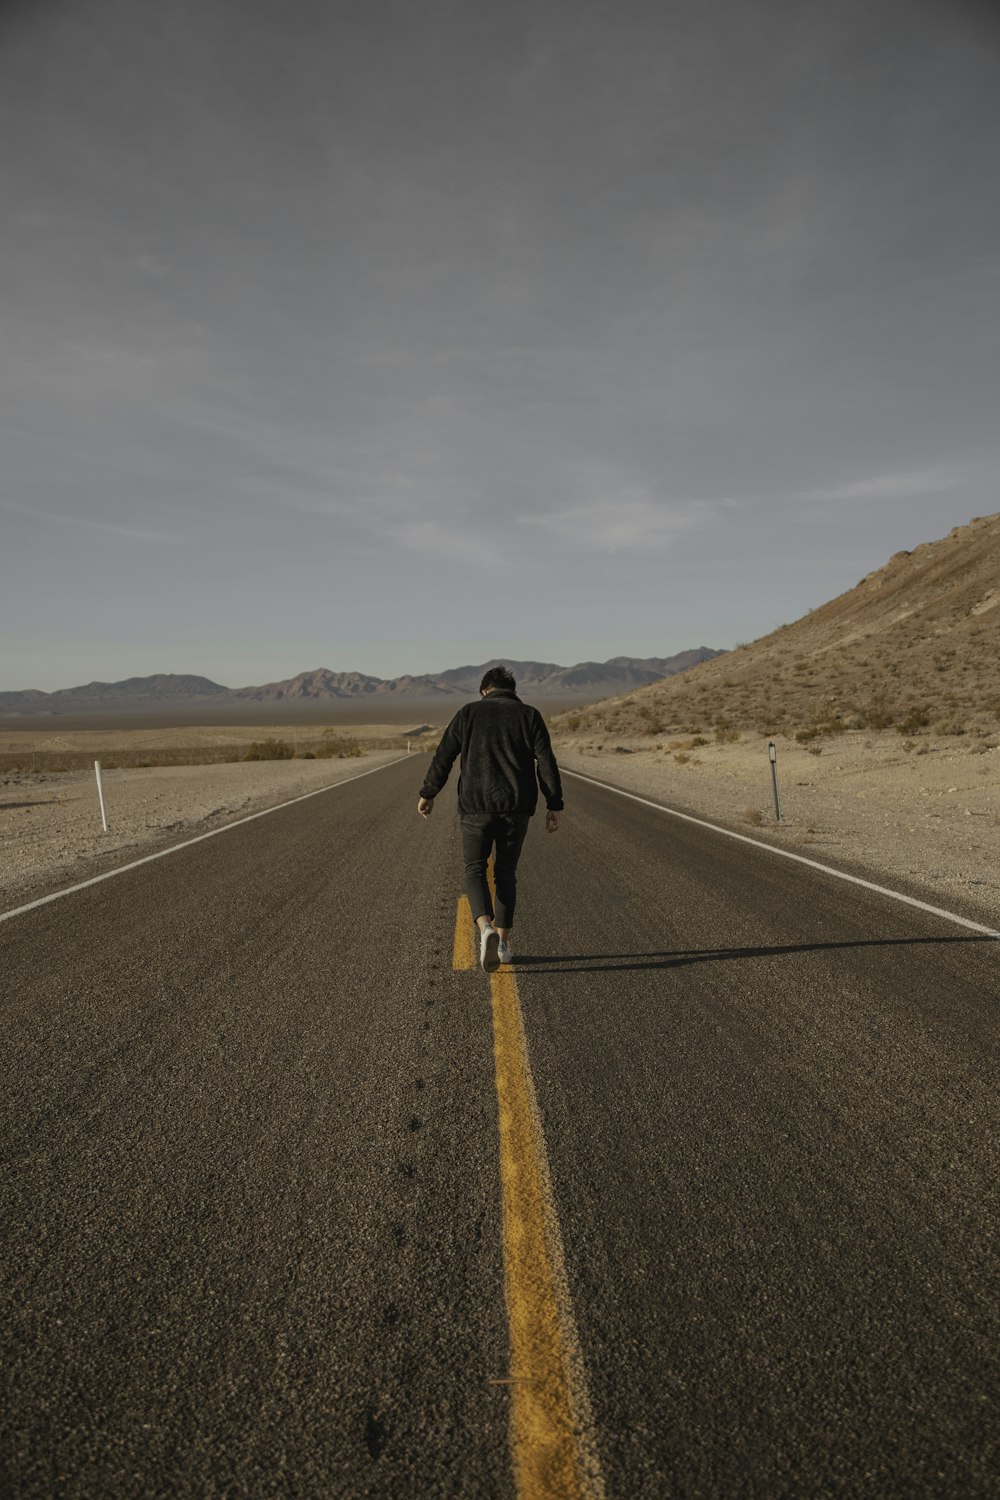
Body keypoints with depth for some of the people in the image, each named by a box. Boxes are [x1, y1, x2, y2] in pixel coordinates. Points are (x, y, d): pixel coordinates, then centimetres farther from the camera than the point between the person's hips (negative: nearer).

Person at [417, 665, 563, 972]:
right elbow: (546, 763, -3)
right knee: (506, 873, 16)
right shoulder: (529, 715, 4)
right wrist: (554, 805, 1)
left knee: (475, 871, 8)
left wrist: (428, 794, 13)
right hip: (516, 808, 1)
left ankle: (486, 929, -16)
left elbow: (443, 756, 2)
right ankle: (503, 943, 17)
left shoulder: (468, 713, 3)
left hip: (476, 806, -1)